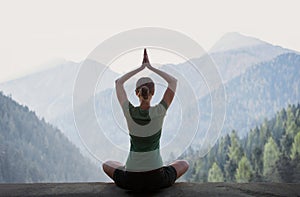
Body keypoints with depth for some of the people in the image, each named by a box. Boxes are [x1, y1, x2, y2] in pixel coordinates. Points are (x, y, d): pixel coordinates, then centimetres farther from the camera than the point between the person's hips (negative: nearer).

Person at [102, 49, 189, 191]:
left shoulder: (129, 112, -10)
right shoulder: (159, 112, -12)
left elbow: (118, 82, 8)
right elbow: (173, 81, 3)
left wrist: (141, 68, 11)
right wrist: (151, 68, 8)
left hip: (130, 180, 1)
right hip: (157, 179, -1)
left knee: (107, 165, 33)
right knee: (184, 164, 30)